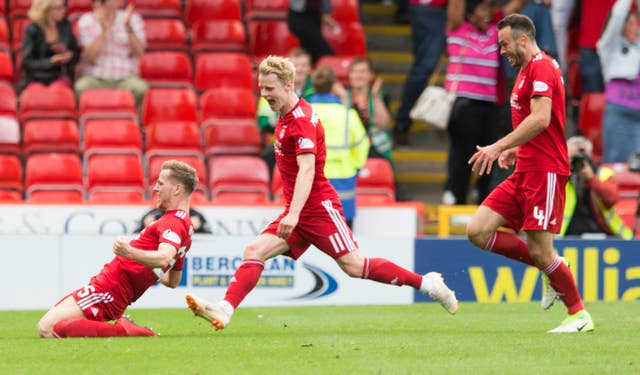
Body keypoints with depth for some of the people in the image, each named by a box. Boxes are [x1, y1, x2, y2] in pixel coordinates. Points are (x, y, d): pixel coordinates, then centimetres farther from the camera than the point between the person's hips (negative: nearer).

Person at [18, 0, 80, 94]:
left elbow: (76, 55, 11)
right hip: (36, 79, -2)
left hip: (59, 77, 2)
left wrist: (65, 51, -12)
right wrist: (51, 61, -21)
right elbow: (27, 62, -7)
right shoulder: (32, 30, -5)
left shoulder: (65, 25, 5)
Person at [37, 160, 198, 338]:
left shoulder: (173, 222, -12)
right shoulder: (187, 226, 20)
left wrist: (130, 253, -48)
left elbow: (164, 258, -33)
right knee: (44, 326, 11)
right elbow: (173, 281, 30)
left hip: (110, 288, -10)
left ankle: (123, 330, -17)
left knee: (47, 329, -22)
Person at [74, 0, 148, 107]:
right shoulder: (86, 21, 2)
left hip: (126, 78, 0)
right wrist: (104, 31, -18)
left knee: (140, 88, -32)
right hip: (95, 79, 0)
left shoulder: (133, 19, 4)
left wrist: (128, 27, -19)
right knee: (82, 87, -33)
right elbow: (91, 58, -9)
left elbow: (138, 53, -8)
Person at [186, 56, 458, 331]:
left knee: (354, 266, -10)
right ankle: (225, 310, -20)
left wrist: (293, 214, -38)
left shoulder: (301, 120, -16)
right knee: (254, 252, -8)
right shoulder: (286, 116, 13)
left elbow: (307, 169, -27)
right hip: (298, 212, 9)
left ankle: (426, 282, 1)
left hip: (319, 208, -9)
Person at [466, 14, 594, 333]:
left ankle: (579, 315, 5)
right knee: (478, 231, -1)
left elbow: (541, 119, -24)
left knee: (540, 251, -10)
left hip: (545, 171, -10)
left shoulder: (541, 67, -11)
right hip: (525, 172, 10)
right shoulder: (527, 70, 20)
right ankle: (550, 269, 9)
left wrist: (499, 146, -26)